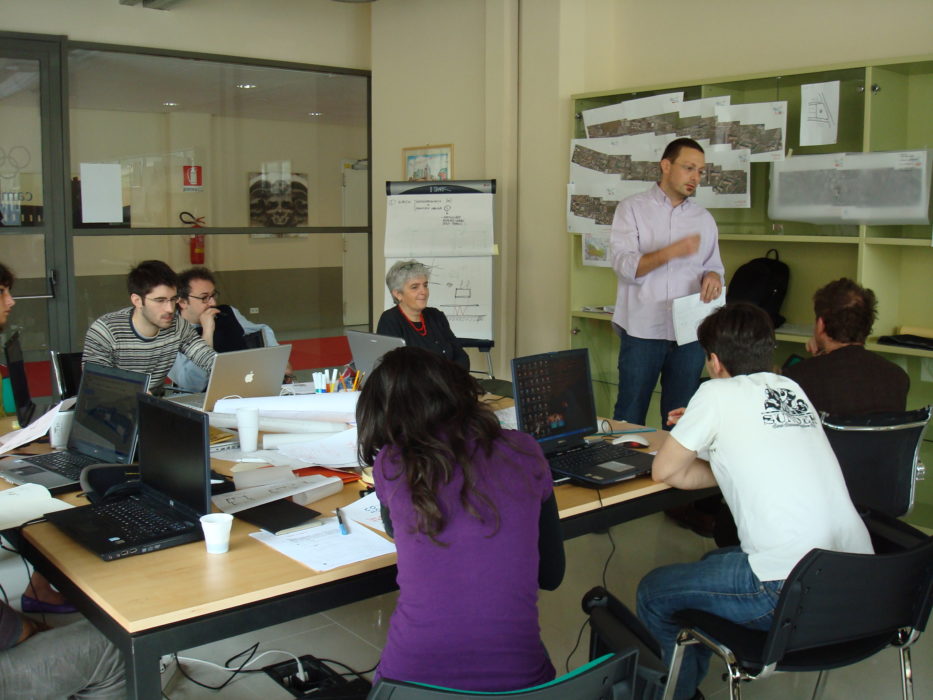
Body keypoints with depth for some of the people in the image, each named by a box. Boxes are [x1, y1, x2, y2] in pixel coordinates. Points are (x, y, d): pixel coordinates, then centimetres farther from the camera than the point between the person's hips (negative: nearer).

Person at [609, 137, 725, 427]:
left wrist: (713, 277, -5)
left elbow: (713, 266, 20)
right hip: (643, 330, -3)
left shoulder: (704, 218, 16)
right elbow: (624, 265, -9)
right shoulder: (632, 209, 2)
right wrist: (672, 252, -22)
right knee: (629, 416, 1)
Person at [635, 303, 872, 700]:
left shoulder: (718, 393, -5)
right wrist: (704, 427, 28)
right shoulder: (792, 390, 13)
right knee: (715, 562, 31)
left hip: (791, 592, -8)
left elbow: (665, 472, 2)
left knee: (653, 592, 12)